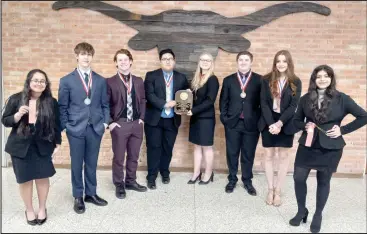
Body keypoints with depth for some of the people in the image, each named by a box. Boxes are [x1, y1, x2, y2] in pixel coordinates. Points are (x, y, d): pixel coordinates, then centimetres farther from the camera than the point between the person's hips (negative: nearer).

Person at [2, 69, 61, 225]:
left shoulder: (51, 102, 0)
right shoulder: (16, 99, -1)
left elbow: (56, 124, 4)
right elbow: (5, 121, 2)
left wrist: (57, 143, 3)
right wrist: (18, 115, -18)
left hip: (43, 146, 0)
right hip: (20, 146, 0)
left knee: (43, 177, 4)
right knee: (25, 178, 7)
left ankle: (42, 209, 26)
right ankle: (29, 210, 27)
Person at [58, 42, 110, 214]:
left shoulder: (101, 80, 7)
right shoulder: (67, 80, 0)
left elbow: (105, 104, 9)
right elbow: (62, 106, 1)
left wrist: (106, 122, -2)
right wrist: (65, 126, -5)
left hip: (95, 128, 2)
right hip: (76, 128, -2)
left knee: (92, 163, 12)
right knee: (77, 164, 8)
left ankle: (91, 193, 28)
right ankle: (78, 197, 24)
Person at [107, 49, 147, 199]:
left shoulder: (139, 81, 9)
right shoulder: (110, 82, -4)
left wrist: (141, 118, 5)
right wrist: (110, 122, -10)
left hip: (136, 124, 4)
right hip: (119, 124, -4)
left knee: (134, 156, 14)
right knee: (118, 157, 7)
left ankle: (130, 181, 31)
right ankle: (119, 185, 24)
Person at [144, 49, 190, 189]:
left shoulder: (181, 78, 9)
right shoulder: (151, 76, 0)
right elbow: (149, 95, -12)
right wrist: (165, 104, -21)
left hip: (172, 120, 3)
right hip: (154, 119, -2)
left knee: (168, 148, 12)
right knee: (154, 148, 3)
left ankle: (165, 173, 31)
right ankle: (151, 177, 16)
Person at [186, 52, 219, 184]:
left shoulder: (213, 79, -10)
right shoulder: (196, 78, 10)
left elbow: (210, 100, -18)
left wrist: (193, 110, -21)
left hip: (206, 118, -6)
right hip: (195, 117, 6)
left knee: (206, 147, 4)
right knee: (197, 146, 12)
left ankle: (208, 174, 19)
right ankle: (196, 173, 23)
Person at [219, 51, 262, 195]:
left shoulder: (260, 80, 1)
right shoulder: (228, 80, 7)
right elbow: (223, 101, 7)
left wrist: (260, 120, -6)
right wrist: (224, 118, -3)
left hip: (251, 123, -1)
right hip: (232, 123, 1)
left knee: (248, 154, 10)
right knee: (232, 153, 10)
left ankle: (247, 181, 27)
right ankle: (232, 180, 27)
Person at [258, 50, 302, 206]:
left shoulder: (295, 82, 0)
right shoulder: (266, 80, 1)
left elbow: (294, 105, -7)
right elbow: (264, 103, -5)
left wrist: (280, 123, -17)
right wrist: (271, 123, -15)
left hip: (286, 123, 0)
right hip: (268, 122, 1)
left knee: (283, 156, 5)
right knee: (269, 155, 6)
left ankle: (278, 191, 16)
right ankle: (270, 190, 18)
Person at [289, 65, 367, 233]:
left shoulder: (341, 99, -4)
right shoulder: (306, 99, 2)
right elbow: (297, 120, 11)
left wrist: (343, 130, -7)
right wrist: (304, 126, -10)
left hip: (330, 148, -2)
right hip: (307, 145, 2)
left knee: (323, 181, 10)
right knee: (298, 178, 1)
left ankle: (318, 215, 30)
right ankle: (302, 211, 25)